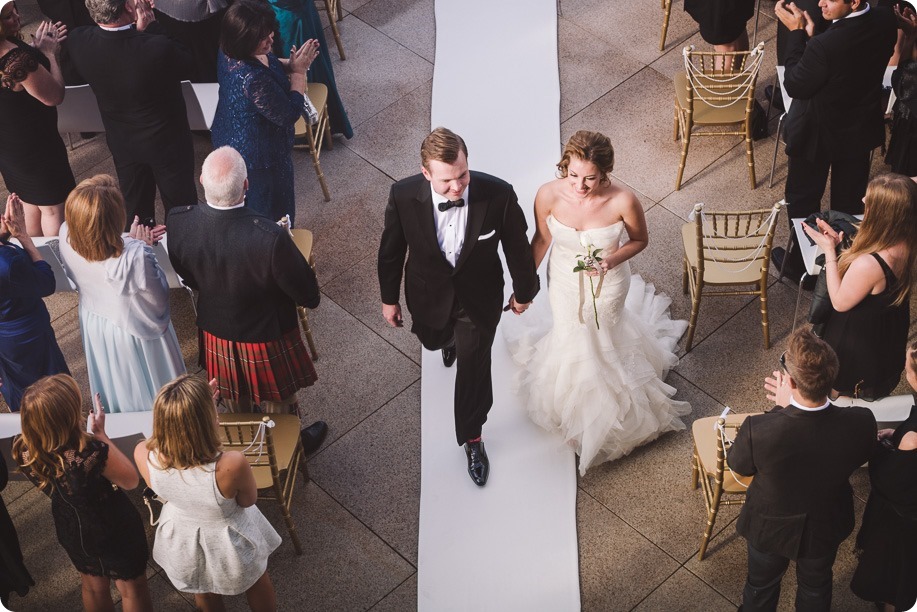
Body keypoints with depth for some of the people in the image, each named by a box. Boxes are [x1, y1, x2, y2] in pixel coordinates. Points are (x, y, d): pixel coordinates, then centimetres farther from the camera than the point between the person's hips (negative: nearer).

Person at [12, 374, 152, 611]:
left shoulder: (24, 450, -26)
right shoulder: (92, 454, -43)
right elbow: (131, 481, -22)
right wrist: (101, 434, -20)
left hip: (71, 530, 5)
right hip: (115, 530, -5)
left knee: (93, 586, 32)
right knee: (132, 588, 24)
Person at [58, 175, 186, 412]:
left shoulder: (66, 238, -29)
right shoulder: (134, 257, -44)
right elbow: (159, 300, -24)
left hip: (94, 322, 5)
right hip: (135, 332, -5)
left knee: (114, 387, 34)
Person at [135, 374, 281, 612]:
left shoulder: (144, 455, -33)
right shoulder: (232, 465, -43)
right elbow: (247, 501, -19)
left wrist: (195, 403, -12)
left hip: (180, 539, 3)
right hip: (229, 542, -3)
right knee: (259, 591, 34)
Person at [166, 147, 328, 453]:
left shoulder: (177, 222, -27)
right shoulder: (270, 238, -40)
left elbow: (188, 278, -6)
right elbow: (307, 295, -23)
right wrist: (313, 297, 1)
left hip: (215, 335, 4)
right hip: (266, 339, -4)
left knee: (234, 407, 33)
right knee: (279, 411, 27)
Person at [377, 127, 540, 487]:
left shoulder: (498, 195, -33)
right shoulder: (403, 196, -31)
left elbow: (517, 247, -13)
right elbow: (391, 250, -11)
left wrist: (523, 292, 2)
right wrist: (389, 298, 2)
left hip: (479, 296, -1)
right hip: (429, 294, 2)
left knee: (473, 367, 12)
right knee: (434, 341, 31)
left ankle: (472, 438, 39)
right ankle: (450, 337, 71)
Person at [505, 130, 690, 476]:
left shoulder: (623, 201, -33)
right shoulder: (549, 195, -29)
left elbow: (640, 240, -12)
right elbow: (541, 240, -8)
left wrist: (613, 259, -30)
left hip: (607, 285, -1)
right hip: (564, 282, 1)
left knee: (603, 337, 26)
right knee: (570, 335, 25)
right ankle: (574, 399, 60)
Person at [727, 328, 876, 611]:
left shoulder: (759, 430, -42)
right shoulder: (861, 423, -35)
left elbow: (737, 465, -17)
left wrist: (783, 407, -17)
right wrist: (795, 404, -12)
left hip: (771, 527, -2)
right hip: (826, 528, 2)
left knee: (761, 587, 31)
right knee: (816, 588, 33)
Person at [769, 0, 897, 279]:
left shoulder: (825, 45, -37)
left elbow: (795, 87, -21)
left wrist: (797, 33, -19)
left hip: (818, 134, -6)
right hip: (861, 129, 6)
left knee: (802, 200, 19)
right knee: (850, 199, 24)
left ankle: (801, 263, 36)